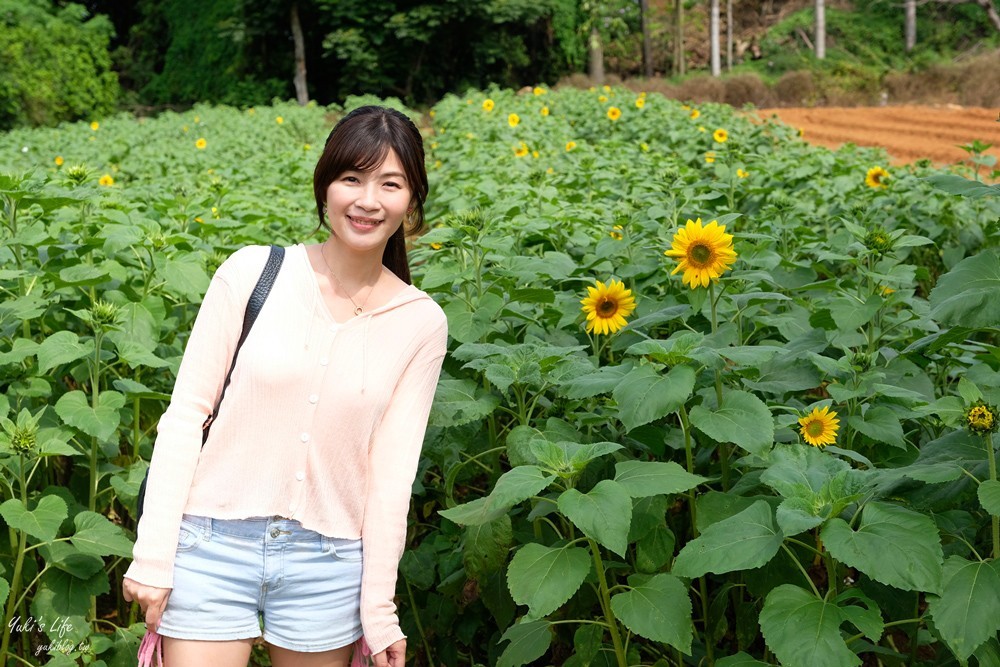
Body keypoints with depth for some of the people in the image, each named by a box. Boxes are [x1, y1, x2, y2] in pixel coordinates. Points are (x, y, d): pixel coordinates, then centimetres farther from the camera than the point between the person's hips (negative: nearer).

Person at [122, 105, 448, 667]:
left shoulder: (421, 323, 0)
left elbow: (392, 467, 0)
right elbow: (185, 413, -3)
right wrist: (153, 555, -6)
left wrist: (379, 610, -1)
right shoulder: (254, 272, -5)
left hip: (328, 569, 1)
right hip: (214, 547, -1)